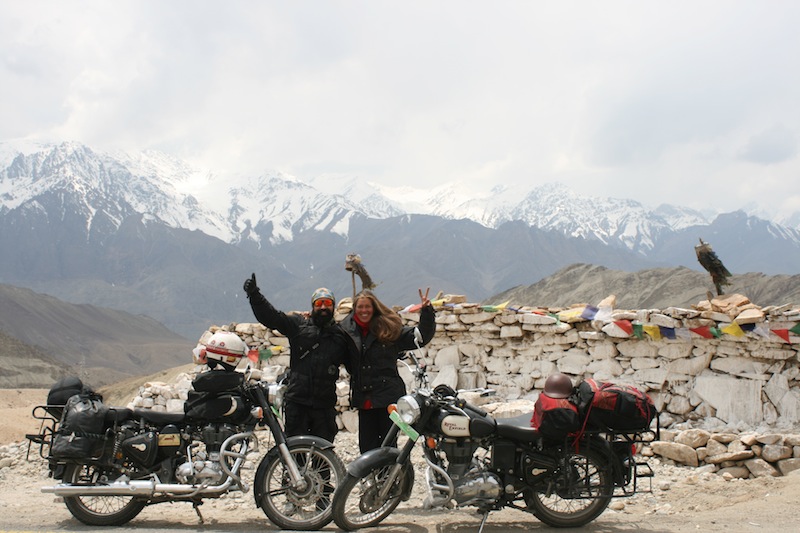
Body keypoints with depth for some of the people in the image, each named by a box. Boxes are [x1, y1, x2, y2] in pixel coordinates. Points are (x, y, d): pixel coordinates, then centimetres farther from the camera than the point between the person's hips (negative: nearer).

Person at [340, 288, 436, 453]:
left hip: (387, 396, -3)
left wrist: (426, 311, -11)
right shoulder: (347, 330, 6)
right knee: (367, 445, 7)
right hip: (363, 398, 3)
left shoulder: (390, 328, -1)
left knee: (388, 444, 4)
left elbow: (421, 337, 0)